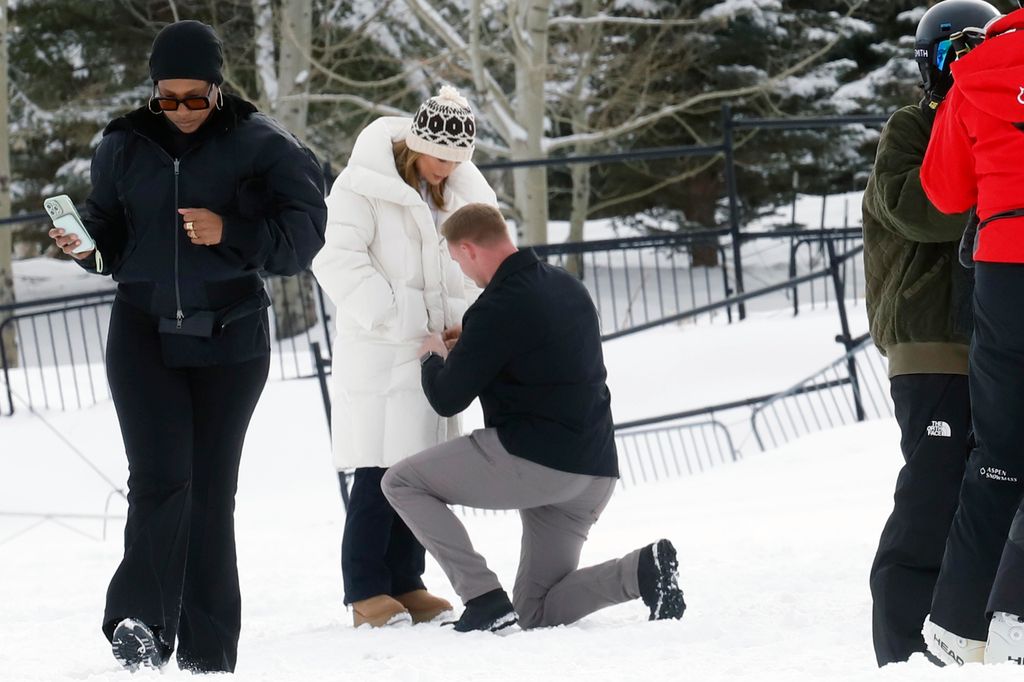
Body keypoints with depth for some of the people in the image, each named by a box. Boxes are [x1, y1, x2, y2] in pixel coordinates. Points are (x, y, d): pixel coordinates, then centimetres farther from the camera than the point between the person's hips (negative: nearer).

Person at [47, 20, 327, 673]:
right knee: (161, 475, -16)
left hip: (229, 338, -1)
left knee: (212, 487, 5)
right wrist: (87, 247, -9)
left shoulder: (259, 146, -4)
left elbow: (302, 233, -6)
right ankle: (141, 620, -16)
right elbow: (111, 236, 13)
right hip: (144, 332, 1)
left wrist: (231, 233, -20)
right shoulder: (125, 146, 4)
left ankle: (209, 651, 9)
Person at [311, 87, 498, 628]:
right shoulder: (364, 184, -9)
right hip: (377, 353, -6)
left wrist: (462, 320, -1)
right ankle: (367, 592, -3)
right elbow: (337, 260, -15)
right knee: (380, 471, -8)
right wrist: (396, 319, -18)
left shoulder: (463, 193, 11)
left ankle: (407, 584, 15)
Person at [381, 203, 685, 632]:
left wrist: (433, 357, 13)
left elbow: (447, 400, -8)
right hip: (595, 476, 9)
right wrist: (468, 342, 30)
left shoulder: (498, 308, -14)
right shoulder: (568, 287, 13)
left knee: (401, 483, 7)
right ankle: (643, 570, -8)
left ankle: (484, 598, -5)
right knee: (536, 613, 16)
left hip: (531, 460, -9)